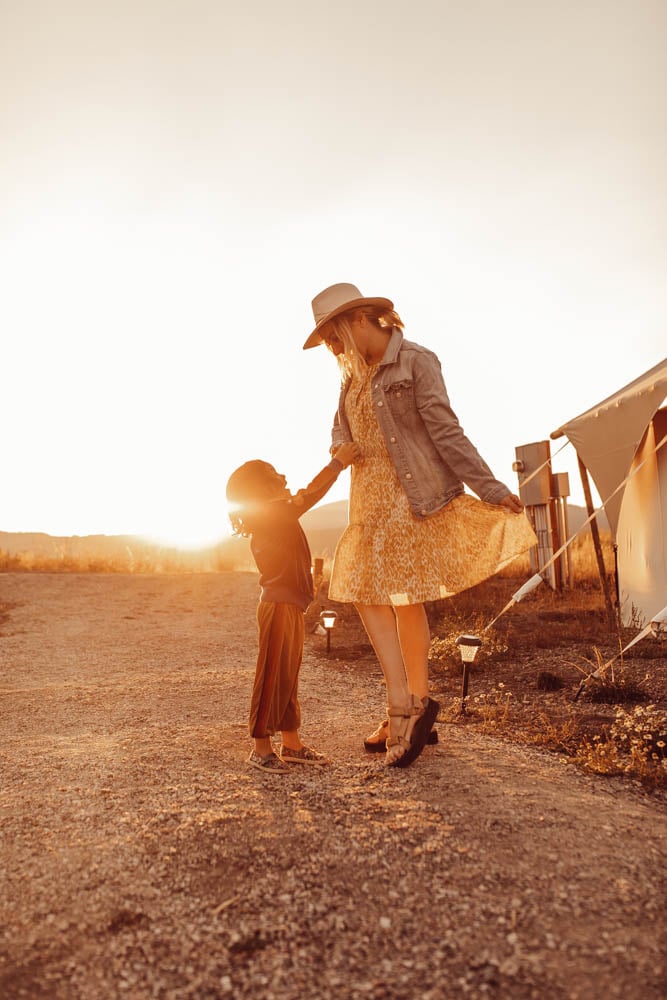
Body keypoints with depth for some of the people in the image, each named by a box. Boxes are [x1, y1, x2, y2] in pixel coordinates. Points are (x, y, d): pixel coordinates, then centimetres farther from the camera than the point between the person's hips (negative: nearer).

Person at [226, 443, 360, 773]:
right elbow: (308, 495, -19)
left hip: (290, 606, 10)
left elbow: (306, 497, 22)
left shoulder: (275, 517, 15)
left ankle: (292, 744, 23)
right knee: (273, 676, -2)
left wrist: (335, 463, 17)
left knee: (288, 676, 14)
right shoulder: (272, 514, -13)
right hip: (278, 606, -10)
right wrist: (337, 464, -12)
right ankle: (261, 747, 8)